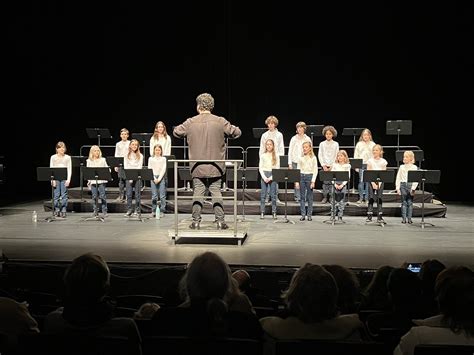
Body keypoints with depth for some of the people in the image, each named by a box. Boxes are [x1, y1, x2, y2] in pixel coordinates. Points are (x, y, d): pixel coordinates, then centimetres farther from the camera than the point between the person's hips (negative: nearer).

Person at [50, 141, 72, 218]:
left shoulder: (67, 157, 6)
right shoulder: (53, 157, 8)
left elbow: (69, 169, 4)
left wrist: (68, 179, -6)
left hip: (64, 178, -1)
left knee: (64, 195, -3)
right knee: (56, 195, 1)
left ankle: (63, 211, 1)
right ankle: (57, 210, 8)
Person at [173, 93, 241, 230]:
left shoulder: (190, 122, -3)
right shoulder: (220, 122, -6)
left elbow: (176, 132, 10)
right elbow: (237, 133, 1)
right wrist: (223, 134, 19)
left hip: (197, 167, 0)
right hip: (215, 167, 0)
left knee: (198, 193, 7)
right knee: (216, 193, 6)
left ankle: (196, 221, 10)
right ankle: (220, 221, 6)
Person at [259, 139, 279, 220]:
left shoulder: (276, 156, 5)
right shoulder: (263, 156, 8)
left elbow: (277, 168, 0)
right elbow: (260, 168, 5)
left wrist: (270, 178, -10)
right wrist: (264, 177, -9)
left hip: (273, 176, -1)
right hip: (264, 175, 1)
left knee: (273, 195, -1)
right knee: (263, 195, -1)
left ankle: (274, 212, 3)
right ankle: (262, 212, 2)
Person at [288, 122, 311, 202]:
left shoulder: (308, 139, 7)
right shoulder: (294, 139, 5)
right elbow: (290, 151, 4)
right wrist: (290, 163, -2)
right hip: (295, 162, 0)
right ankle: (297, 197, 4)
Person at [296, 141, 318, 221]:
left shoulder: (313, 158, 1)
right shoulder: (300, 158, 9)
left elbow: (315, 170, -2)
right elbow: (298, 170, 9)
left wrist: (313, 181, -11)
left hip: (310, 176, -2)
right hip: (302, 176, 2)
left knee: (309, 197, 1)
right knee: (302, 197, 2)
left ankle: (309, 215, 8)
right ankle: (303, 214, 6)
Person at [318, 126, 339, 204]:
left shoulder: (336, 144, 6)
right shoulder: (322, 144, 8)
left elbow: (336, 156, 2)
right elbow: (320, 155, 5)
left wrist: (332, 166, -8)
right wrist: (323, 165, -5)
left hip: (333, 166, 0)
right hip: (324, 166, 1)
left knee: (332, 182, -5)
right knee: (325, 182, -4)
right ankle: (325, 197, 1)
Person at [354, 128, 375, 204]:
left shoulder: (373, 144, 6)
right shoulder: (359, 144, 8)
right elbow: (356, 155, 7)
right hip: (361, 164, 0)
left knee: (368, 181, 0)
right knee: (361, 181, 0)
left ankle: (367, 198, 7)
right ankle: (361, 198, 5)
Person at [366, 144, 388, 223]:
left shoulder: (383, 161, 2)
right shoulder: (370, 161, 1)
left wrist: (379, 184, -12)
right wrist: (373, 183, -13)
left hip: (380, 181, 0)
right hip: (371, 181, 0)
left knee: (379, 198, -1)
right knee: (371, 198, -4)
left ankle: (379, 216, 2)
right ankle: (369, 216, -1)